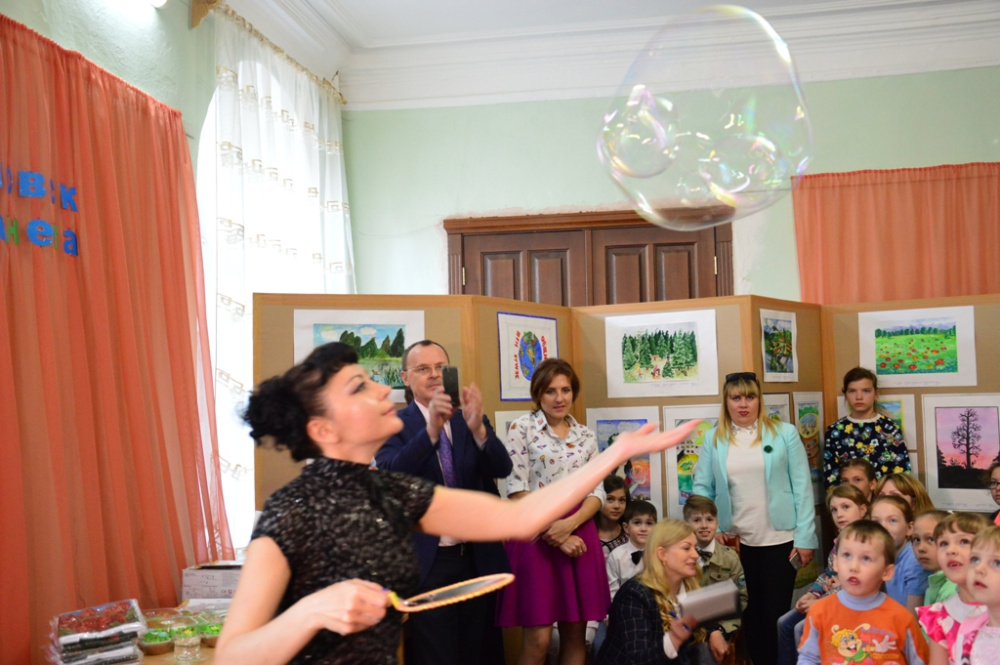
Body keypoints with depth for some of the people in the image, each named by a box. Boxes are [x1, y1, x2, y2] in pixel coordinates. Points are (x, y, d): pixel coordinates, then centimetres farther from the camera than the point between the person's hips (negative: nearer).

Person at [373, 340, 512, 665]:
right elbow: (389, 475, -21)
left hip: (479, 558, 3)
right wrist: (431, 429, -36)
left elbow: (502, 468, -9)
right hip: (428, 562, -3)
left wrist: (478, 427, -29)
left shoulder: (472, 420, 5)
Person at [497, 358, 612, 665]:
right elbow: (517, 491, -8)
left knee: (576, 635, 8)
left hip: (579, 534, 5)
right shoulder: (522, 428, -2)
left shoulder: (586, 436, 11)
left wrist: (569, 525, -12)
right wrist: (555, 535, -12)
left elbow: (597, 493, 7)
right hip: (536, 536, -4)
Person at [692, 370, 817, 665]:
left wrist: (805, 538, -6)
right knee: (749, 613, 11)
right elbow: (702, 488, 5)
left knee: (776, 612, 6)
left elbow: (802, 487, -2)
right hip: (735, 542, 2)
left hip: (779, 539, -2)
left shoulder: (784, 433, -1)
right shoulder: (713, 439, 4)